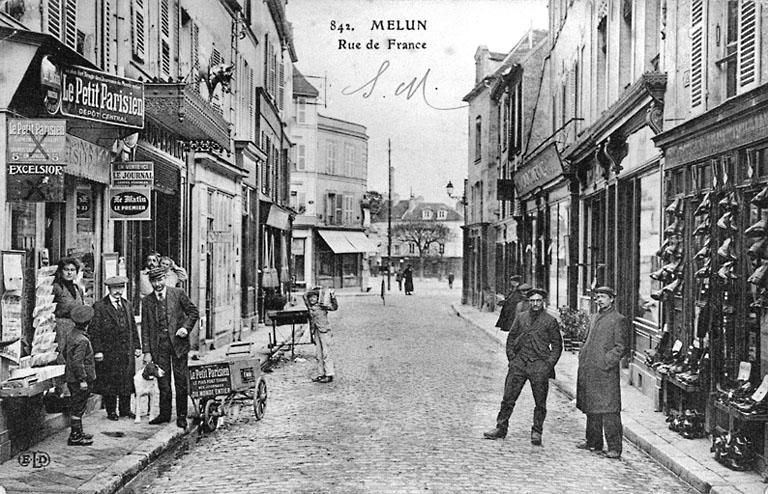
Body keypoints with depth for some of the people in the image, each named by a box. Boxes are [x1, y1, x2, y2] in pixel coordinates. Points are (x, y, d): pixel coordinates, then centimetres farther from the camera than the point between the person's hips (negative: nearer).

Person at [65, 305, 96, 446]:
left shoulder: (71, 335, 7)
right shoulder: (82, 340, -22)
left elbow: (66, 354, 19)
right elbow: (78, 362, -25)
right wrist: (82, 380, -21)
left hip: (72, 378, 10)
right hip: (79, 380, -10)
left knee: (76, 407, 18)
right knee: (78, 408, -2)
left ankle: (78, 433, 28)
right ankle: (75, 437, 4)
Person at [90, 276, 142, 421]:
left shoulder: (127, 305, 14)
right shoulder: (99, 306, -5)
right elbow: (94, 331, -8)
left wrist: (137, 346, 11)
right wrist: (97, 351, -14)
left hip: (127, 353, 5)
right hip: (108, 353, -5)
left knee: (127, 381, 7)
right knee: (109, 383, 1)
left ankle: (125, 409, 18)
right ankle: (111, 411, 12)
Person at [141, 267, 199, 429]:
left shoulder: (178, 294, 1)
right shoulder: (146, 301, 6)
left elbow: (193, 312, 7)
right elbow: (145, 328, 6)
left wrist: (186, 327, -10)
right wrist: (147, 352, 0)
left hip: (178, 342, -2)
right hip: (159, 346, 2)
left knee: (181, 382, 2)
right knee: (163, 383, 6)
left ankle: (182, 416, 11)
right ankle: (164, 414, 19)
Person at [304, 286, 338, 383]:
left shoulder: (322, 305, -5)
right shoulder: (309, 306, 10)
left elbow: (334, 307, -16)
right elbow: (305, 295, 20)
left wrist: (333, 297, -26)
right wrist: (314, 290, 15)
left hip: (324, 331, -6)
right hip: (315, 332, 6)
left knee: (327, 353, -7)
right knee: (319, 354, 8)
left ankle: (329, 375, -6)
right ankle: (321, 374, 13)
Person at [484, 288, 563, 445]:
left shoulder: (550, 321, 3)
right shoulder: (521, 318, 11)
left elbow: (557, 345, 5)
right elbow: (511, 339, 16)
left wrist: (548, 364, -4)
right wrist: (512, 358, 5)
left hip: (539, 366, -2)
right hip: (519, 363, 2)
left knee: (540, 402, 3)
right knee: (508, 398, 2)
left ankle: (536, 432, 15)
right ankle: (501, 428, 11)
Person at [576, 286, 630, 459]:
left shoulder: (619, 320, -6)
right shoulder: (595, 318, 18)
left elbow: (621, 347, -10)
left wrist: (606, 362, -17)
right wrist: (583, 357, 12)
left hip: (606, 372, -8)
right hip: (588, 371, 8)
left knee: (608, 410, -8)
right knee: (591, 408, 15)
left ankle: (615, 448, -4)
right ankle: (594, 442, 25)